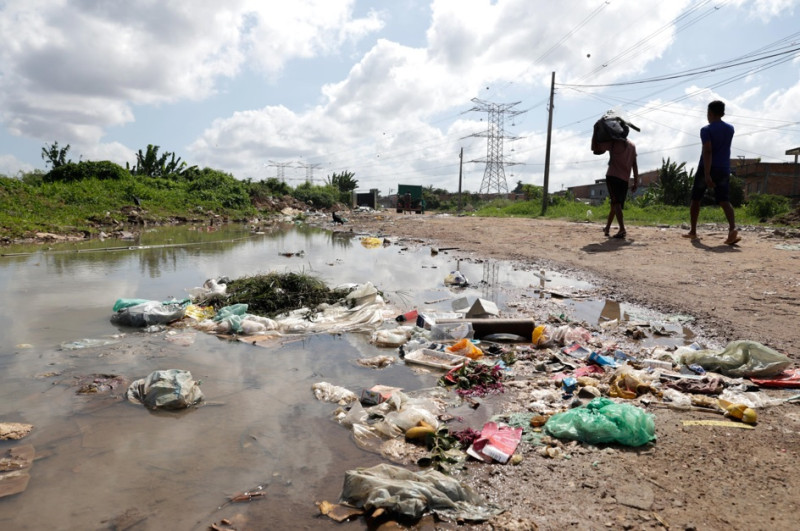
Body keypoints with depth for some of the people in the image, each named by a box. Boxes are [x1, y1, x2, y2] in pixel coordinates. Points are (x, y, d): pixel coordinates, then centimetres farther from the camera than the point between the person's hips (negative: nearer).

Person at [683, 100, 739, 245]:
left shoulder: (706, 130, -7)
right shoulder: (730, 129, 11)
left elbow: (707, 152, -19)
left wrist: (707, 174, -25)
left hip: (706, 168, -4)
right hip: (724, 169, 4)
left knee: (696, 199, 11)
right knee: (724, 200, -3)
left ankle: (693, 231, 16)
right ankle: (732, 228, -27)